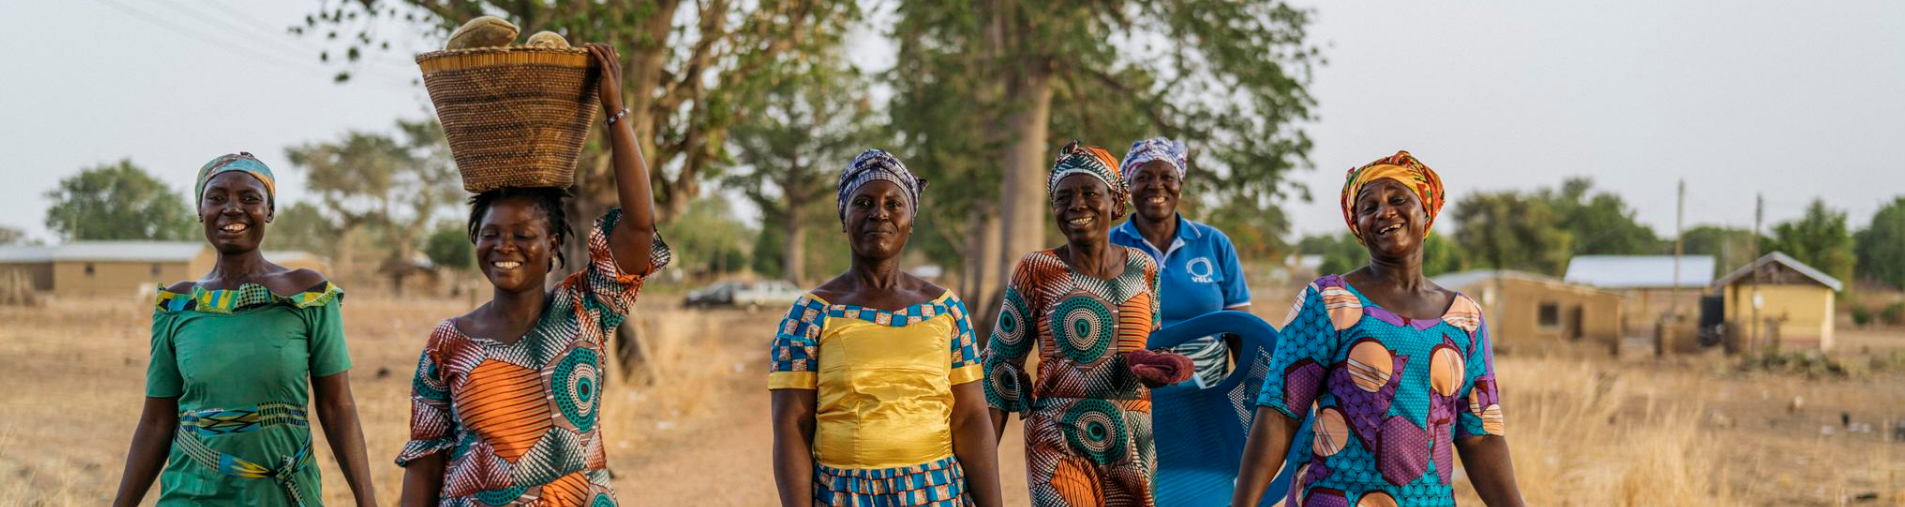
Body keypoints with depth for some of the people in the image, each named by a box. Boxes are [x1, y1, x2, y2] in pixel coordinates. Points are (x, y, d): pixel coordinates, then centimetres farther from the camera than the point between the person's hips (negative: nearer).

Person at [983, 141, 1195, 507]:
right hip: (1060, 445, -3)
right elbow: (1001, 365, -1)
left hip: (1134, 446, 4)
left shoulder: (1143, 269, 4)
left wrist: (1160, 367, -4)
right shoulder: (1038, 270, -5)